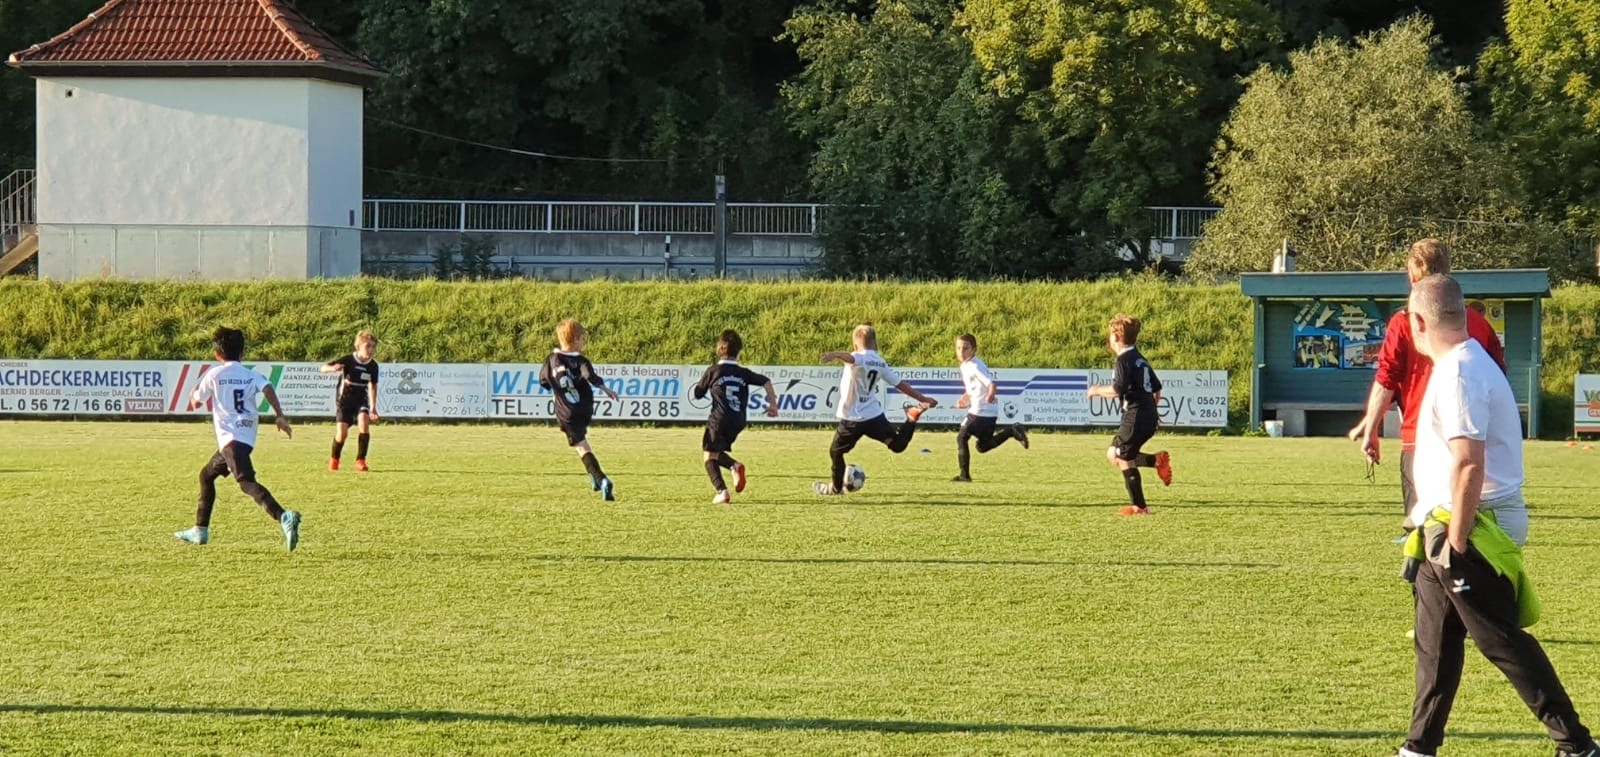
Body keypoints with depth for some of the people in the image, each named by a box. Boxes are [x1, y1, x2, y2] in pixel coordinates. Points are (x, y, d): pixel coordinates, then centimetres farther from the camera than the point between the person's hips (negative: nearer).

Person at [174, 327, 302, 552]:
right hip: (247, 437, 7)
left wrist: (193, 393, 37)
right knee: (207, 475, 26)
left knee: (246, 482, -22)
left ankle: (283, 517, -46)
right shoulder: (251, 375, 13)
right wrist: (280, 416, -12)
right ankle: (200, 530, 31)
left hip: (230, 437, -7)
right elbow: (267, 388, -7)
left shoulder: (214, 374, 3)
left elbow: (196, 403, 14)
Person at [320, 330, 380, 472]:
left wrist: (373, 408, 14)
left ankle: (360, 460, -15)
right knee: (342, 432, -11)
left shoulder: (373, 366, -3)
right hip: (344, 400, -3)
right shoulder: (348, 360, -15)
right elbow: (323, 368, -16)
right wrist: (333, 368, -41)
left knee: (364, 422, -25)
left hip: (361, 400, 3)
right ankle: (334, 459, 19)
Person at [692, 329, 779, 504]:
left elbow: (697, 394, 6)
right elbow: (766, 382, -2)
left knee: (710, 457, 2)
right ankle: (735, 466, -8)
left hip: (719, 420, -5)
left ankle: (722, 492, -17)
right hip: (738, 422, 5)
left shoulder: (713, 371, -2)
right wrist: (773, 403, 2)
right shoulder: (743, 373, 7)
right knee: (717, 453, 22)